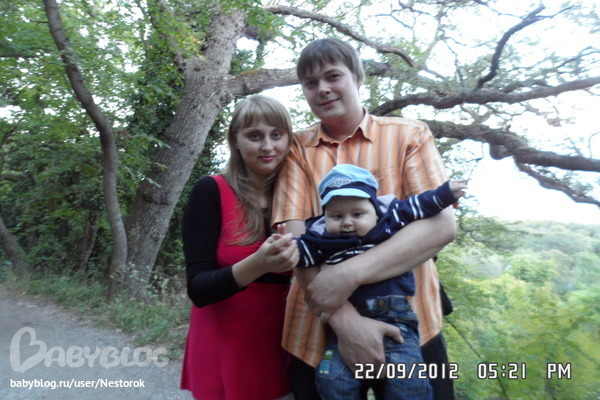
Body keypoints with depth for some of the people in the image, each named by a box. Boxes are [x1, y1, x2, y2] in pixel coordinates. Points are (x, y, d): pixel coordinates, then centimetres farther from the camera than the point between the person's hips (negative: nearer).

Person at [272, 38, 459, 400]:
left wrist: (349, 274, -22)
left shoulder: (409, 135, 0)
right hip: (319, 331, 1)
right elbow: (295, 237, -8)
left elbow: (441, 224, -11)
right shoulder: (297, 150, 2)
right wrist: (345, 318, -20)